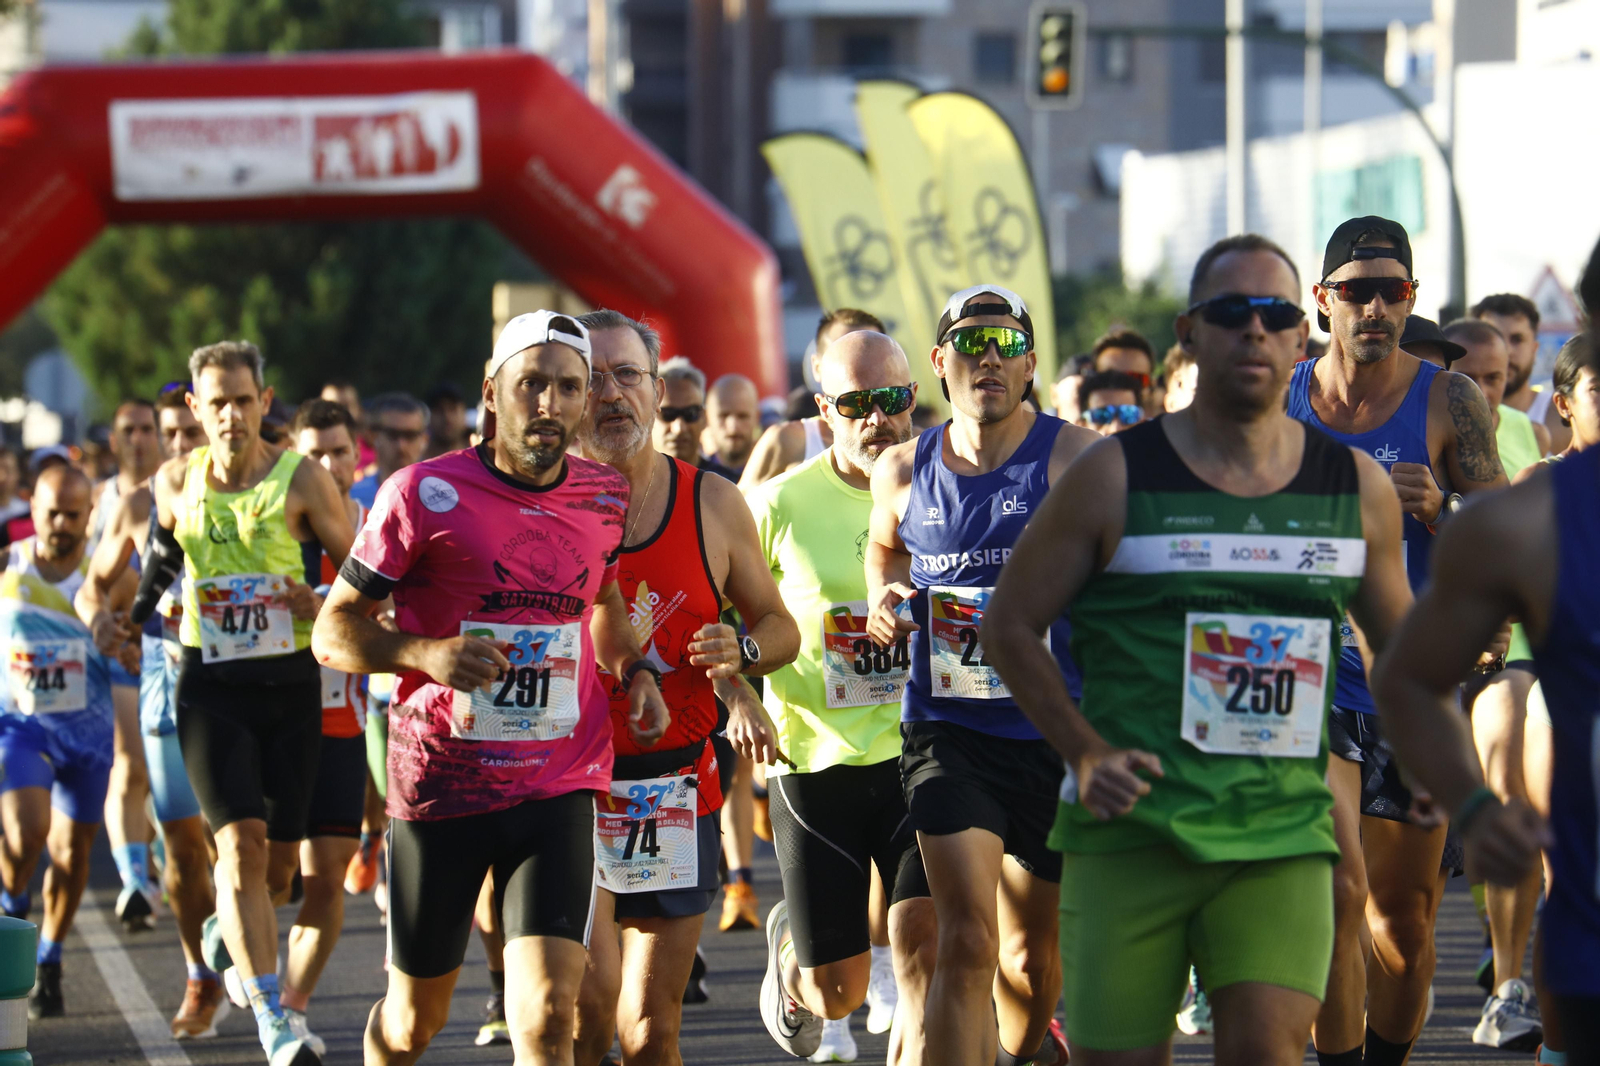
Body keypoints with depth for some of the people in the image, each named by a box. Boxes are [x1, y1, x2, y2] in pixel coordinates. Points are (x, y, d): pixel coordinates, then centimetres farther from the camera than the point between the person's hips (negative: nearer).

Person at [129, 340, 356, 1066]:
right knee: (241, 842, -17)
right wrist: (140, 605, 7)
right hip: (210, 685, 0)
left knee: (280, 859, 7)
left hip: (290, 682, 1)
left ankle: (228, 932, 43)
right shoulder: (175, 483, 0)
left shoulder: (301, 480, -5)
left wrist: (326, 604, -17)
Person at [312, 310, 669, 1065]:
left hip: (559, 784, 2)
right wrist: (425, 652, -24)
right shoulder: (426, 494, -8)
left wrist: (634, 669, 7)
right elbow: (332, 632, -5)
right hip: (440, 780, -2)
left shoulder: (605, 499, 5)